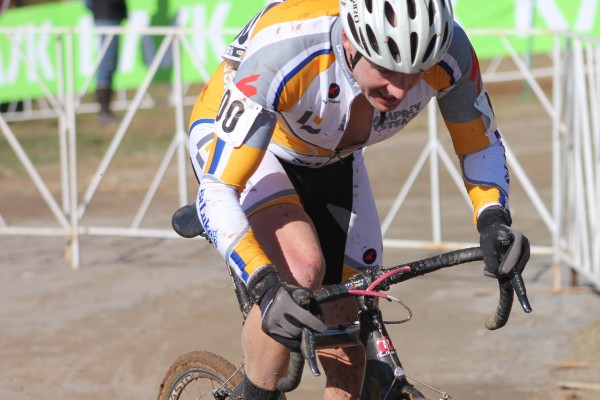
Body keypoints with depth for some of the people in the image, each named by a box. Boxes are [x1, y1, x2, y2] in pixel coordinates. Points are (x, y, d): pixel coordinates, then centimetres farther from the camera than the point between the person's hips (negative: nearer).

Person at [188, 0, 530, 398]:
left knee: (344, 326, 2)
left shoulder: (448, 52, -32)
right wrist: (265, 286, -54)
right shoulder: (282, 55, -44)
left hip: (331, 158, 5)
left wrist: (493, 221, -31)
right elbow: (216, 191, -41)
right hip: (236, 139, -5)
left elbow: (481, 142, -12)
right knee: (302, 269, -30)